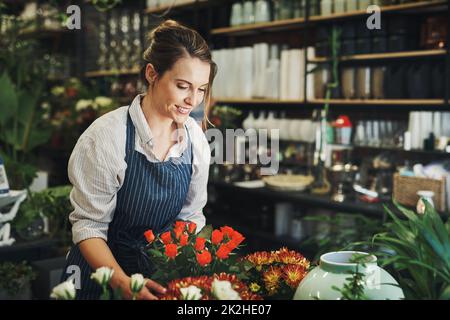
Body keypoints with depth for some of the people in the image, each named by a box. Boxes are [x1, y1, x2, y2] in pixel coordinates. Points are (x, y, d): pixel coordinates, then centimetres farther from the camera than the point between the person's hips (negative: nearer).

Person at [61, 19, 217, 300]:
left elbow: (190, 215, 0)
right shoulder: (107, 136, -23)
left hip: (159, 273, 4)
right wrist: (123, 282, -32)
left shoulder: (196, 138, -9)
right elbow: (88, 224, -20)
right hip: (102, 271, -4)